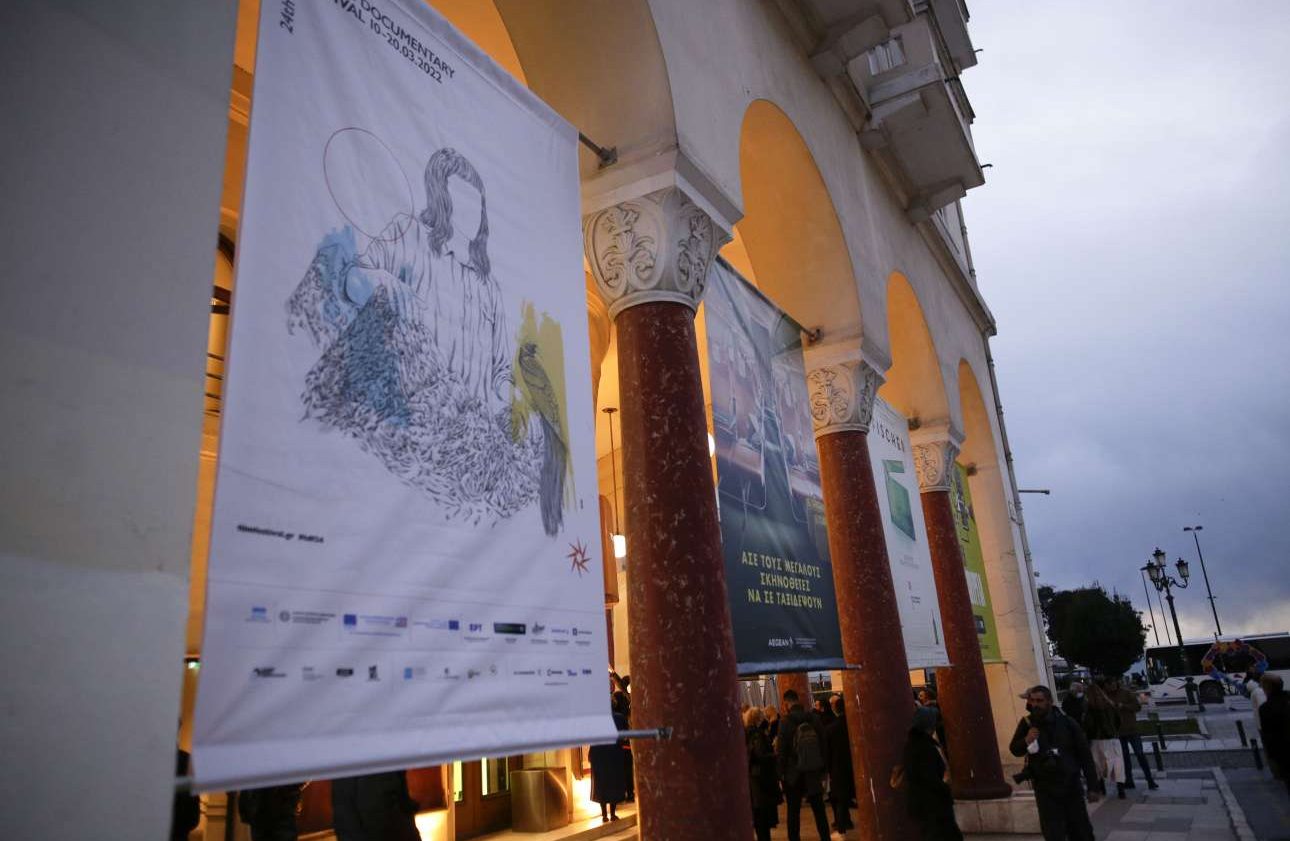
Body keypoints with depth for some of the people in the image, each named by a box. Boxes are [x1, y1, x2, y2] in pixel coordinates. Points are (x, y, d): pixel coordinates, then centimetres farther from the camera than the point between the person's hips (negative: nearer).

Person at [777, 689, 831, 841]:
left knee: (793, 811, 4)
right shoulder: (812, 719, 0)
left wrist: (781, 771, -3)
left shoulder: (785, 722, -12)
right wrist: (823, 769, 13)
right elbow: (822, 744, 6)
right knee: (818, 809, 12)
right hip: (813, 771, 4)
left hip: (793, 772, -4)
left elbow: (782, 749, -12)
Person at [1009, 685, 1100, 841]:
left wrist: (1092, 786, -1)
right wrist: (1026, 741, -19)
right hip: (1045, 789, 0)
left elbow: (1085, 754, -2)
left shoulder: (1066, 722, -8)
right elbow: (1014, 750, 3)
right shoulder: (1027, 723, -6)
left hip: (1071, 786, 0)